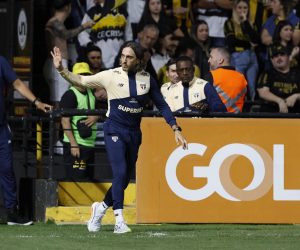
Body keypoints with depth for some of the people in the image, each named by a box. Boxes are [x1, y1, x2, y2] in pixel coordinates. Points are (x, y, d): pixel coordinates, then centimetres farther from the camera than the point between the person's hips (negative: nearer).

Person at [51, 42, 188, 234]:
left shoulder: (147, 79, 3)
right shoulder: (111, 75, -6)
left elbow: (161, 105, 8)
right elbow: (80, 81, -2)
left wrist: (176, 129, 1)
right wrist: (61, 69, -16)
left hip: (134, 133, 4)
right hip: (114, 130, -4)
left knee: (125, 178, 9)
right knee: (120, 172, -18)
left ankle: (102, 208, 31)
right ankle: (119, 220, -16)